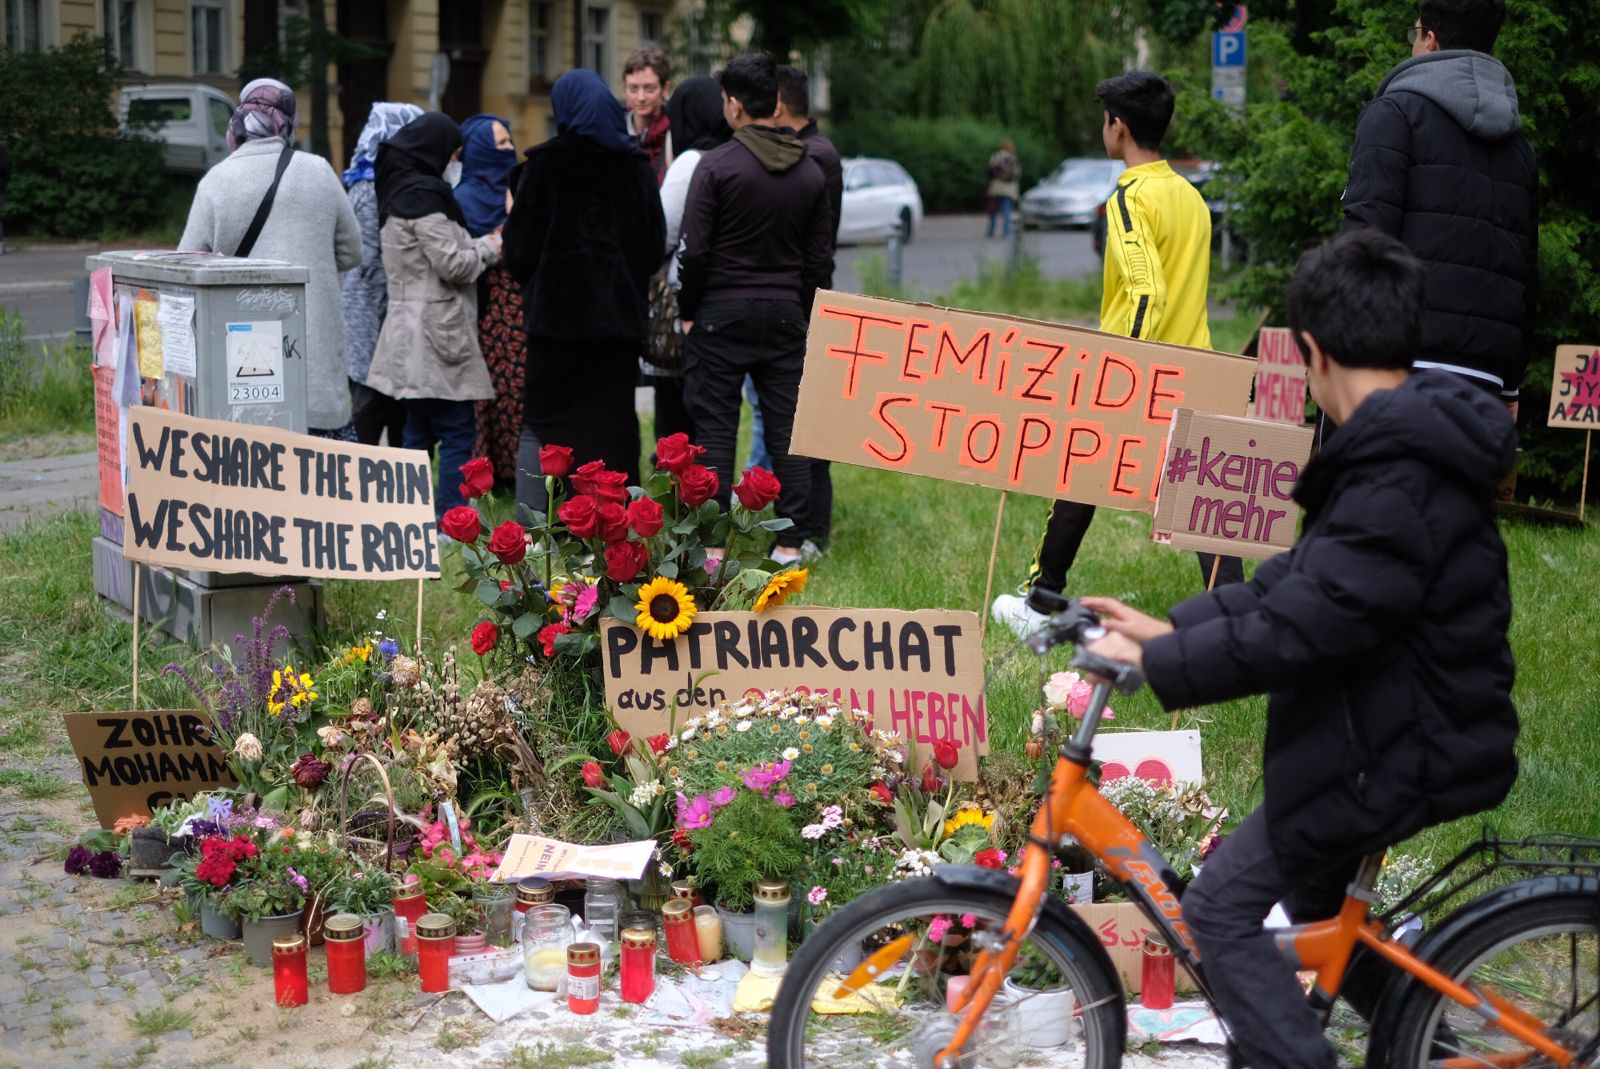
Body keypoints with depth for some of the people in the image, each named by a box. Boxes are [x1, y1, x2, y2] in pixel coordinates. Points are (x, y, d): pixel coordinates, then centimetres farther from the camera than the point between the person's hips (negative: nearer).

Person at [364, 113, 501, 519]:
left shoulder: (398, 189, 16)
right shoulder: (424, 194, -14)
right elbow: (451, 263, -16)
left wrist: (479, 243, 14)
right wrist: (490, 249, 0)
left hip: (409, 333, 10)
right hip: (436, 330, -10)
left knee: (419, 432, 14)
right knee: (458, 432, -8)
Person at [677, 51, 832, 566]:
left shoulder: (717, 165, -9)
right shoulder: (810, 171, 6)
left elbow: (694, 251, -10)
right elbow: (820, 255, 9)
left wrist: (687, 311, 1)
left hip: (722, 311, -4)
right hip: (785, 312, 4)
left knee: (715, 428, 1)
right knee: (787, 428, 7)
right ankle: (791, 540, 8)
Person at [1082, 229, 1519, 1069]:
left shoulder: (1403, 470, -25)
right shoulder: (1412, 442, 8)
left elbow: (1309, 621, -29)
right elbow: (1302, 577, 9)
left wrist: (1161, 664, -22)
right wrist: (1171, 627, 4)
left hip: (1398, 751, -10)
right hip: (1397, 724, 10)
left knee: (1221, 905, -4)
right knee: (1311, 896, 26)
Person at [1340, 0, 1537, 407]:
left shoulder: (1397, 111, 3)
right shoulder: (1517, 145, 23)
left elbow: (1366, 231, -9)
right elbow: (1526, 270, 23)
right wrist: (1510, 384, 25)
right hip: (1483, 373, 6)